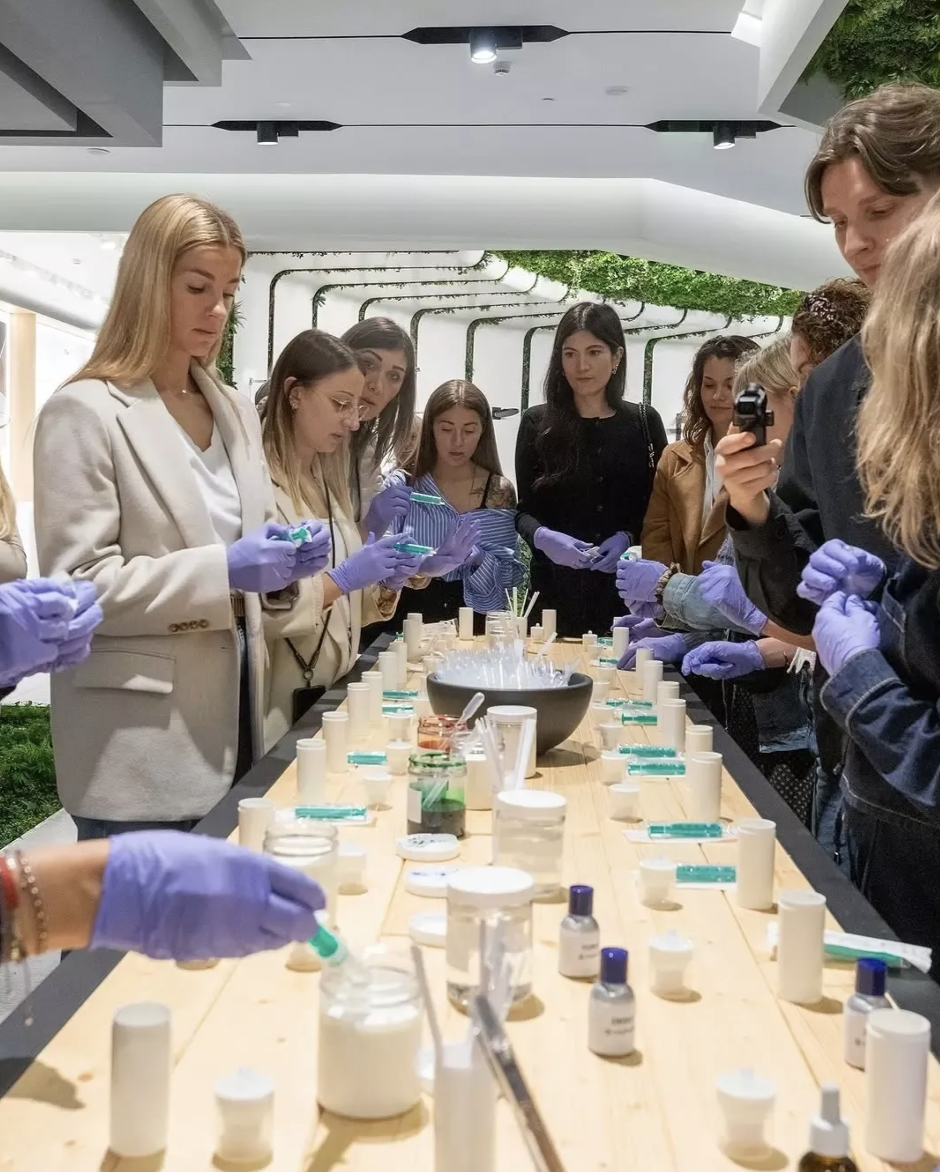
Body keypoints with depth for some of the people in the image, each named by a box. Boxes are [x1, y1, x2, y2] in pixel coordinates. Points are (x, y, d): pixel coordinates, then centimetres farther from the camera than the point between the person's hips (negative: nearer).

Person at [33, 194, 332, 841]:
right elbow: (76, 587, -15)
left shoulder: (235, 412, 13)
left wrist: (291, 552, -3)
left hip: (231, 718, 7)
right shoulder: (86, 411, -10)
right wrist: (223, 570, -23)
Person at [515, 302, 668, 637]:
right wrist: (543, 537, -16)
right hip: (556, 586, 0)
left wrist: (628, 537, -10)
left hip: (625, 586, 0)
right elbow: (523, 510, 4)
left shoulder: (644, 422, 6)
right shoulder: (537, 424, 4)